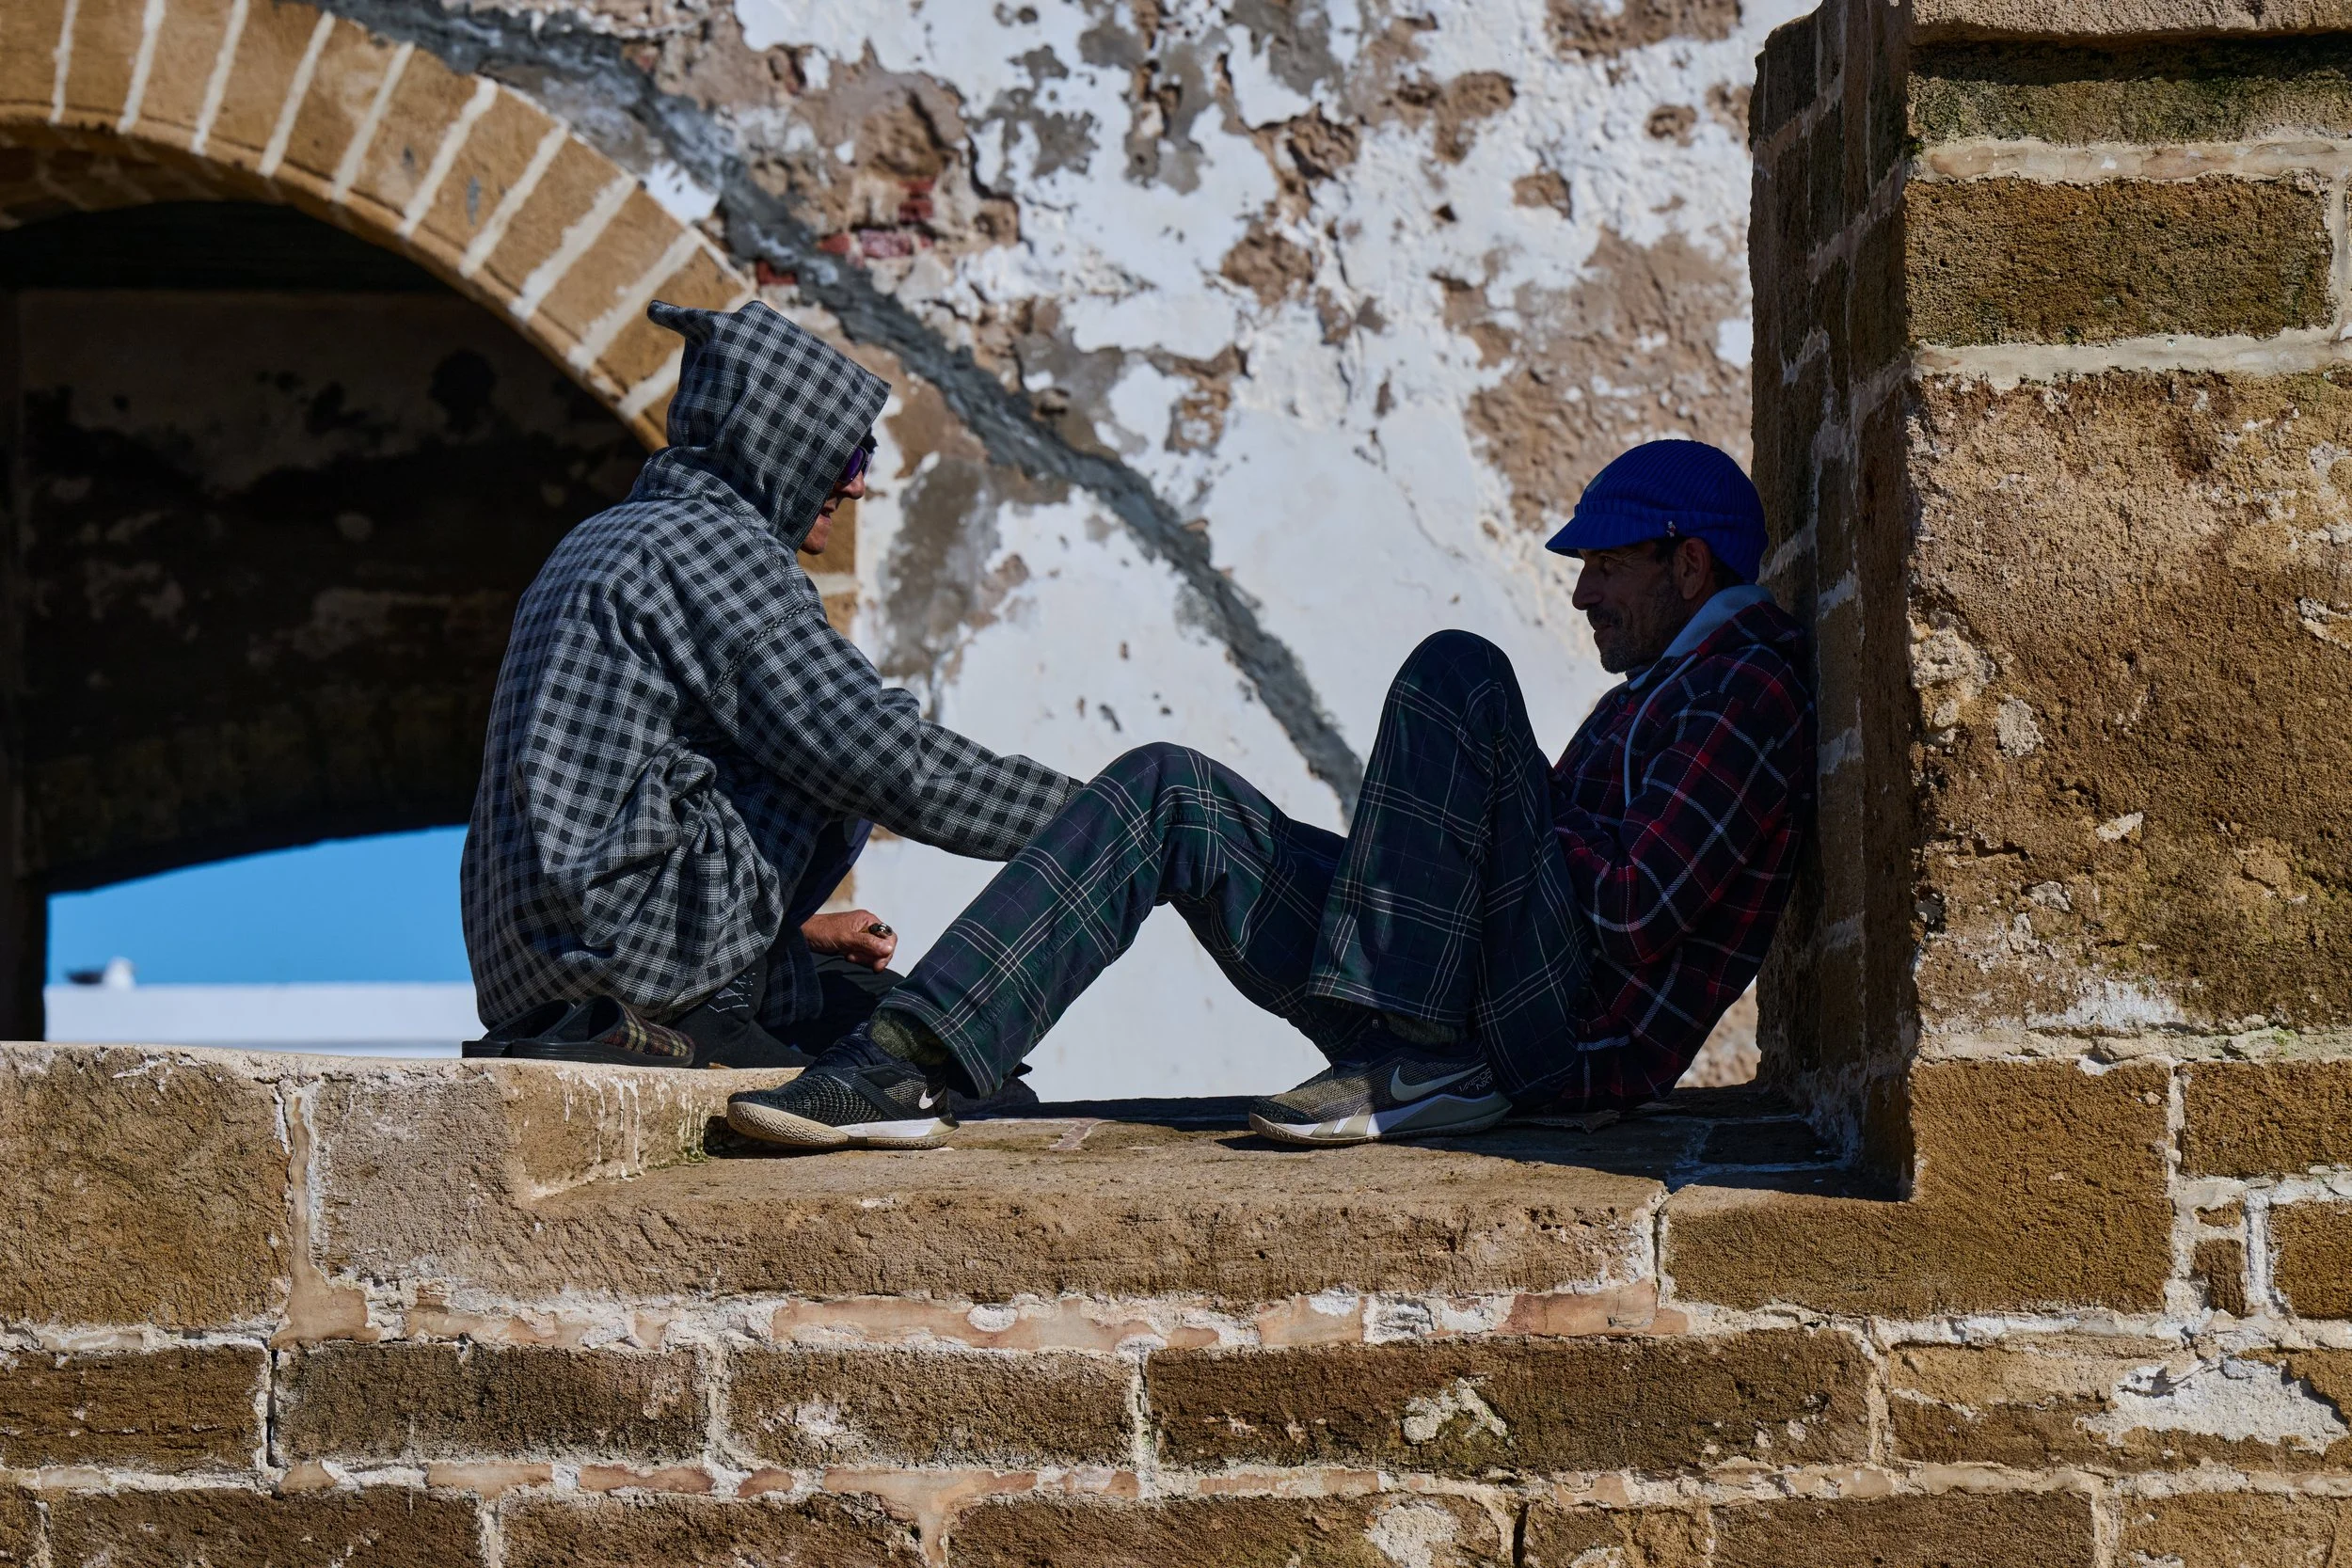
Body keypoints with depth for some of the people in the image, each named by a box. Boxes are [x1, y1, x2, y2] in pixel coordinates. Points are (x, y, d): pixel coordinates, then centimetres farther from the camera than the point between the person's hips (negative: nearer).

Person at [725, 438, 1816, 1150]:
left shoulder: (1749, 686, -6)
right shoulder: (1656, 687, 29)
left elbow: (1634, 908, -18)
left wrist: (1527, 830, -1)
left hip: (1570, 1033, -10)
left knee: (1454, 674, -22)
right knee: (1170, 794, 4)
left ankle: (1407, 1062, -27)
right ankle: (910, 1065, -10)